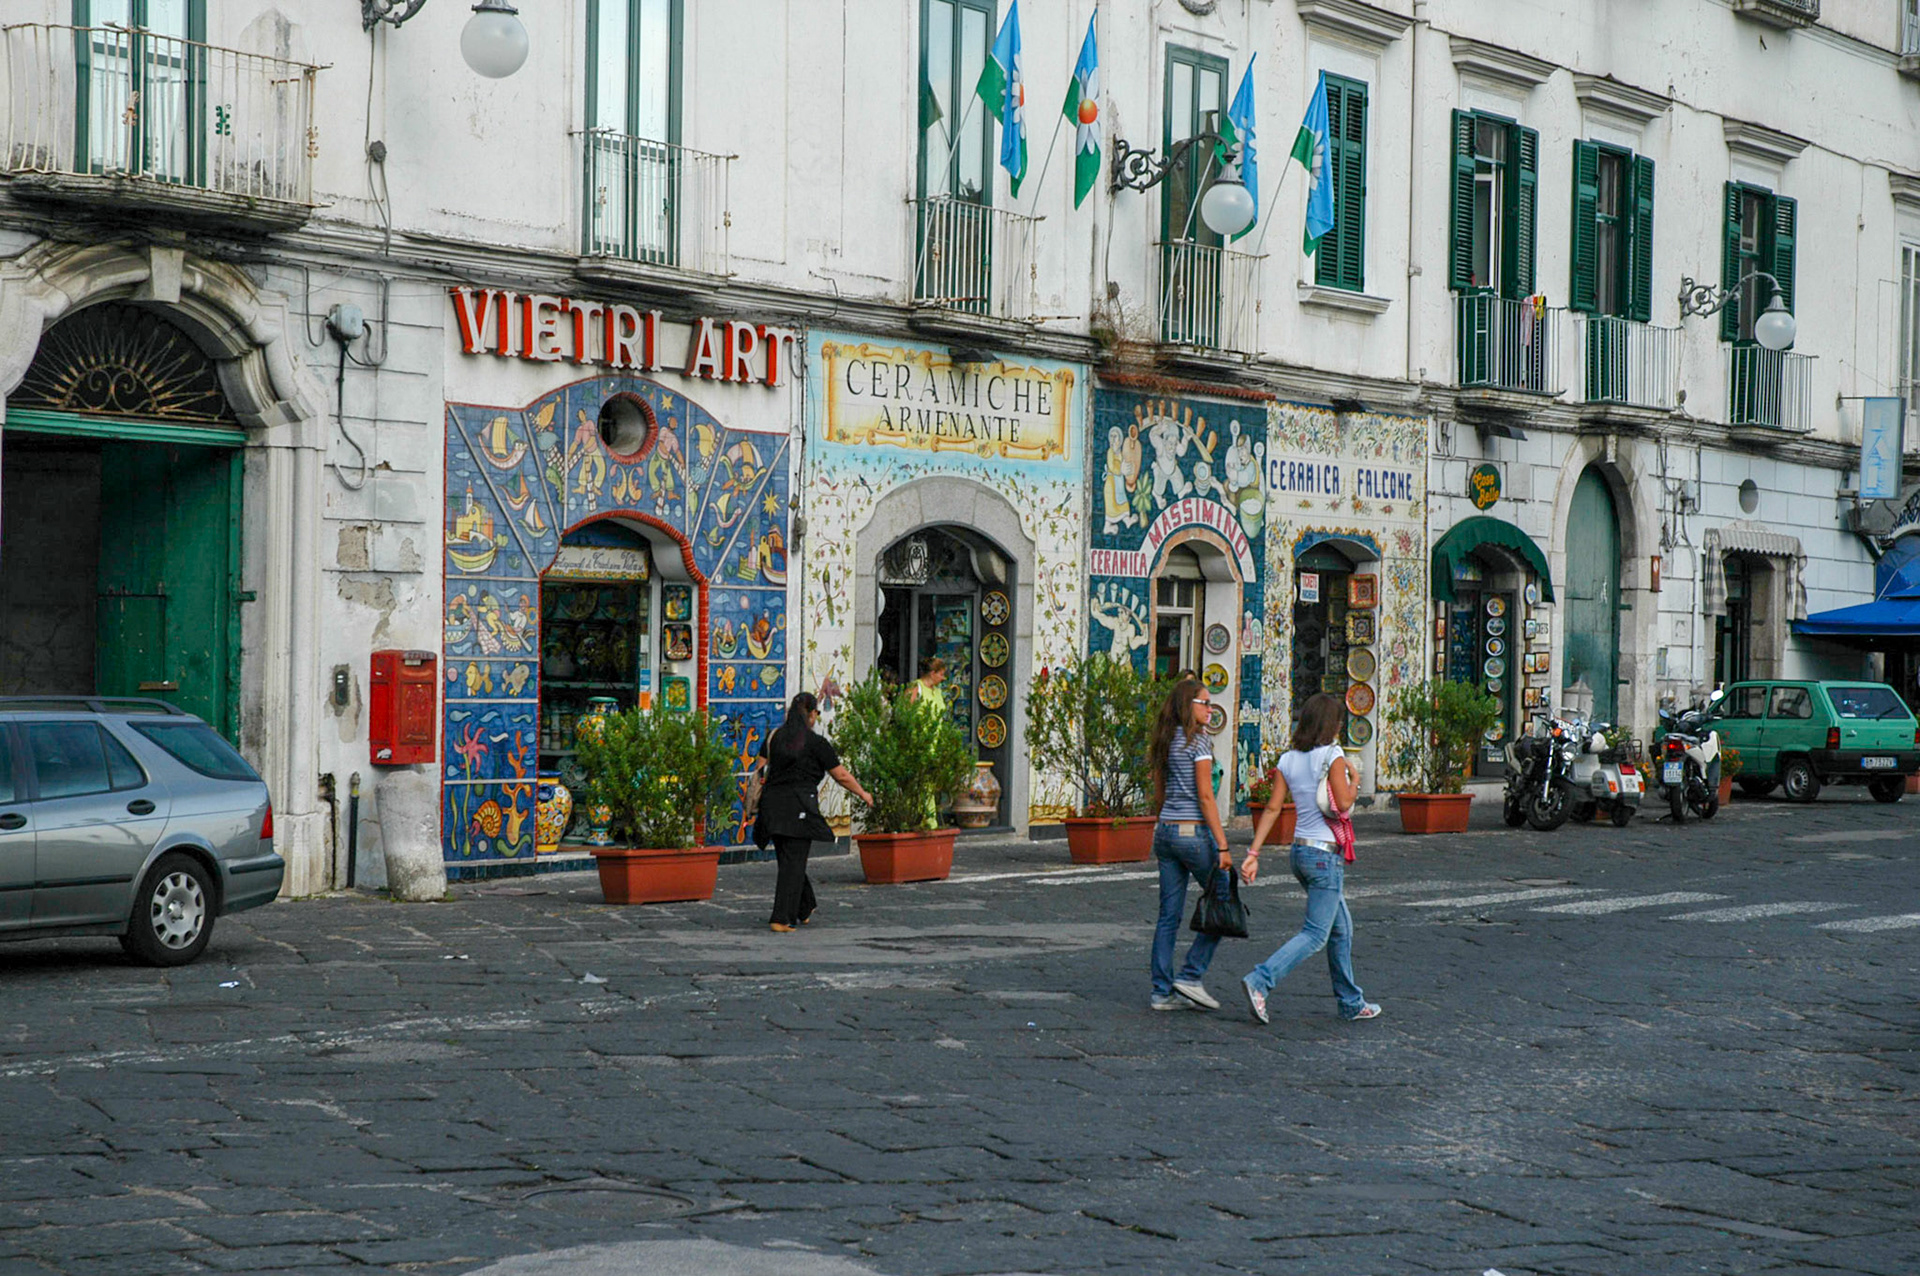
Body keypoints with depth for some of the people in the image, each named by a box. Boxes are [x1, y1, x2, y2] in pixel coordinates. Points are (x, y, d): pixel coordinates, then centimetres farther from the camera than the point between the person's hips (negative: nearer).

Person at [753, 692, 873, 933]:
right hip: (798, 809, -6)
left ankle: (804, 910, 32)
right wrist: (862, 794, 13)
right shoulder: (816, 742, -5)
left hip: (772, 805, 6)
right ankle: (781, 919, -11)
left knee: (790, 860, 18)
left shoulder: (774, 737, 10)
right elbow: (842, 776, -1)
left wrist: (756, 802, 18)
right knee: (793, 863, -4)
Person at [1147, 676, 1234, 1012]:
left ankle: (1163, 991, 8)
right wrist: (1222, 846, -15)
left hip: (1165, 832, 8)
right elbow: (1205, 796, -15)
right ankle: (1191, 976, 1)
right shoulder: (1198, 741, -11)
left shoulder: (1164, 741, 11)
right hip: (1193, 832, -8)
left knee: (1169, 916, 8)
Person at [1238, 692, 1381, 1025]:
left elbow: (1273, 808, 2)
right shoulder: (1331, 755, -12)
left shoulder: (1288, 760, 6)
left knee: (1341, 929, 18)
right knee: (1315, 935, -6)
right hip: (1326, 853, -8)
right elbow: (1343, 804, -18)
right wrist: (1355, 782, 3)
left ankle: (1351, 1003, 24)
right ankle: (1260, 980, -21)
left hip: (1300, 850, 8)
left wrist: (1253, 854, -1)